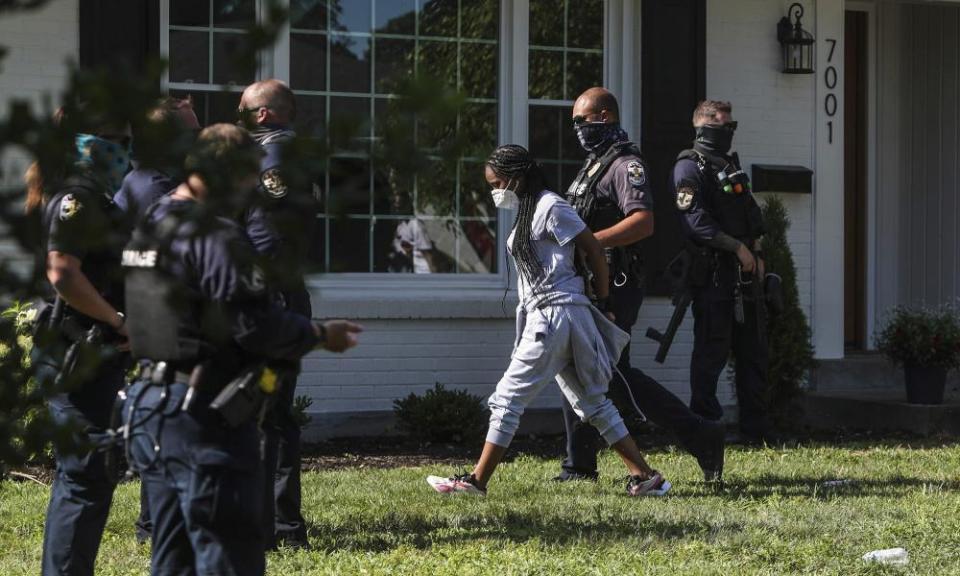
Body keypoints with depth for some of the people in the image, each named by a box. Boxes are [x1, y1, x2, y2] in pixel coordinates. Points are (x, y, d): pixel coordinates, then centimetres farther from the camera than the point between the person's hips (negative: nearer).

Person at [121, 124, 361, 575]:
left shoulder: (149, 228, 13)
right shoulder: (214, 236, -16)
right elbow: (256, 325, -19)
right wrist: (321, 335, -4)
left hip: (149, 407, 9)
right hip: (205, 416, -9)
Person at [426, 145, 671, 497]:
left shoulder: (550, 207, -10)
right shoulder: (528, 211, 17)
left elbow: (594, 251, -9)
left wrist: (603, 305, -4)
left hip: (555, 315, -10)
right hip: (543, 317, 10)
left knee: (507, 398, -7)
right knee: (592, 403, 10)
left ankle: (477, 480, -4)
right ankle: (645, 477, 10)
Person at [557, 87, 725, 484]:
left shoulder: (625, 164, -13)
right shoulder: (595, 163, 19)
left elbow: (643, 221, -26)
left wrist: (589, 241, -29)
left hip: (613, 287, -10)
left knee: (614, 375, -12)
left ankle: (700, 436, -8)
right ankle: (579, 466, 15)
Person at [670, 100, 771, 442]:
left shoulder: (731, 165, 20)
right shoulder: (689, 167, -7)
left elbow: (753, 214, 24)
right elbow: (696, 220, -18)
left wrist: (756, 253, 10)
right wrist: (737, 247, -17)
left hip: (744, 271, 8)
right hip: (712, 274, -8)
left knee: (752, 350, 9)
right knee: (712, 350, -6)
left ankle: (755, 428, 15)